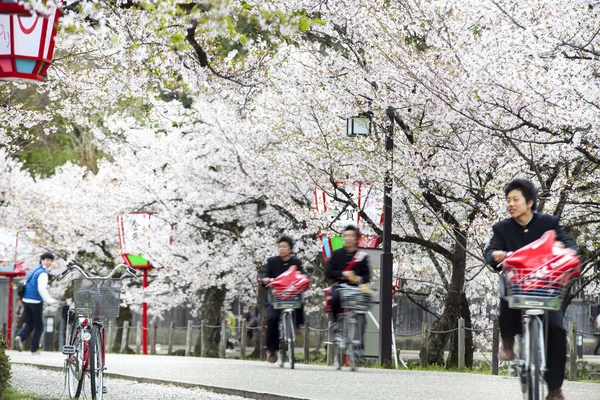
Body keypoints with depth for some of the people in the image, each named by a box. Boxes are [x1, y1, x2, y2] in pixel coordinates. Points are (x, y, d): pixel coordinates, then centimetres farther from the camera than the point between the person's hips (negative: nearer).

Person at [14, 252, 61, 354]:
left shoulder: (32, 271, 15)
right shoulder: (42, 273, -11)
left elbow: (25, 286, 20)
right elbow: (42, 289, -21)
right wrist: (50, 300, -18)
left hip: (26, 300, 7)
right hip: (36, 302, -7)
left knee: (29, 325, 12)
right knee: (39, 326, 7)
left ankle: (20, 337, -16)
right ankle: (34, 349, 8)